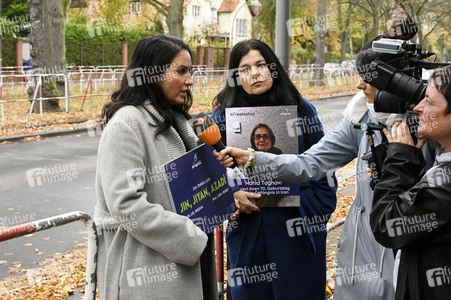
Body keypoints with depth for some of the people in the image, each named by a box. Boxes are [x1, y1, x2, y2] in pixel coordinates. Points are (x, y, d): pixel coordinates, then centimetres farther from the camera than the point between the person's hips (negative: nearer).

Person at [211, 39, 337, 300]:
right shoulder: (223, 115, 0)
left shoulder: (301, 109, 1)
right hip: (247, 228, 0)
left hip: (299, 228, 0)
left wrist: (320, 212, -2)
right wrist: (232, 193, -15)